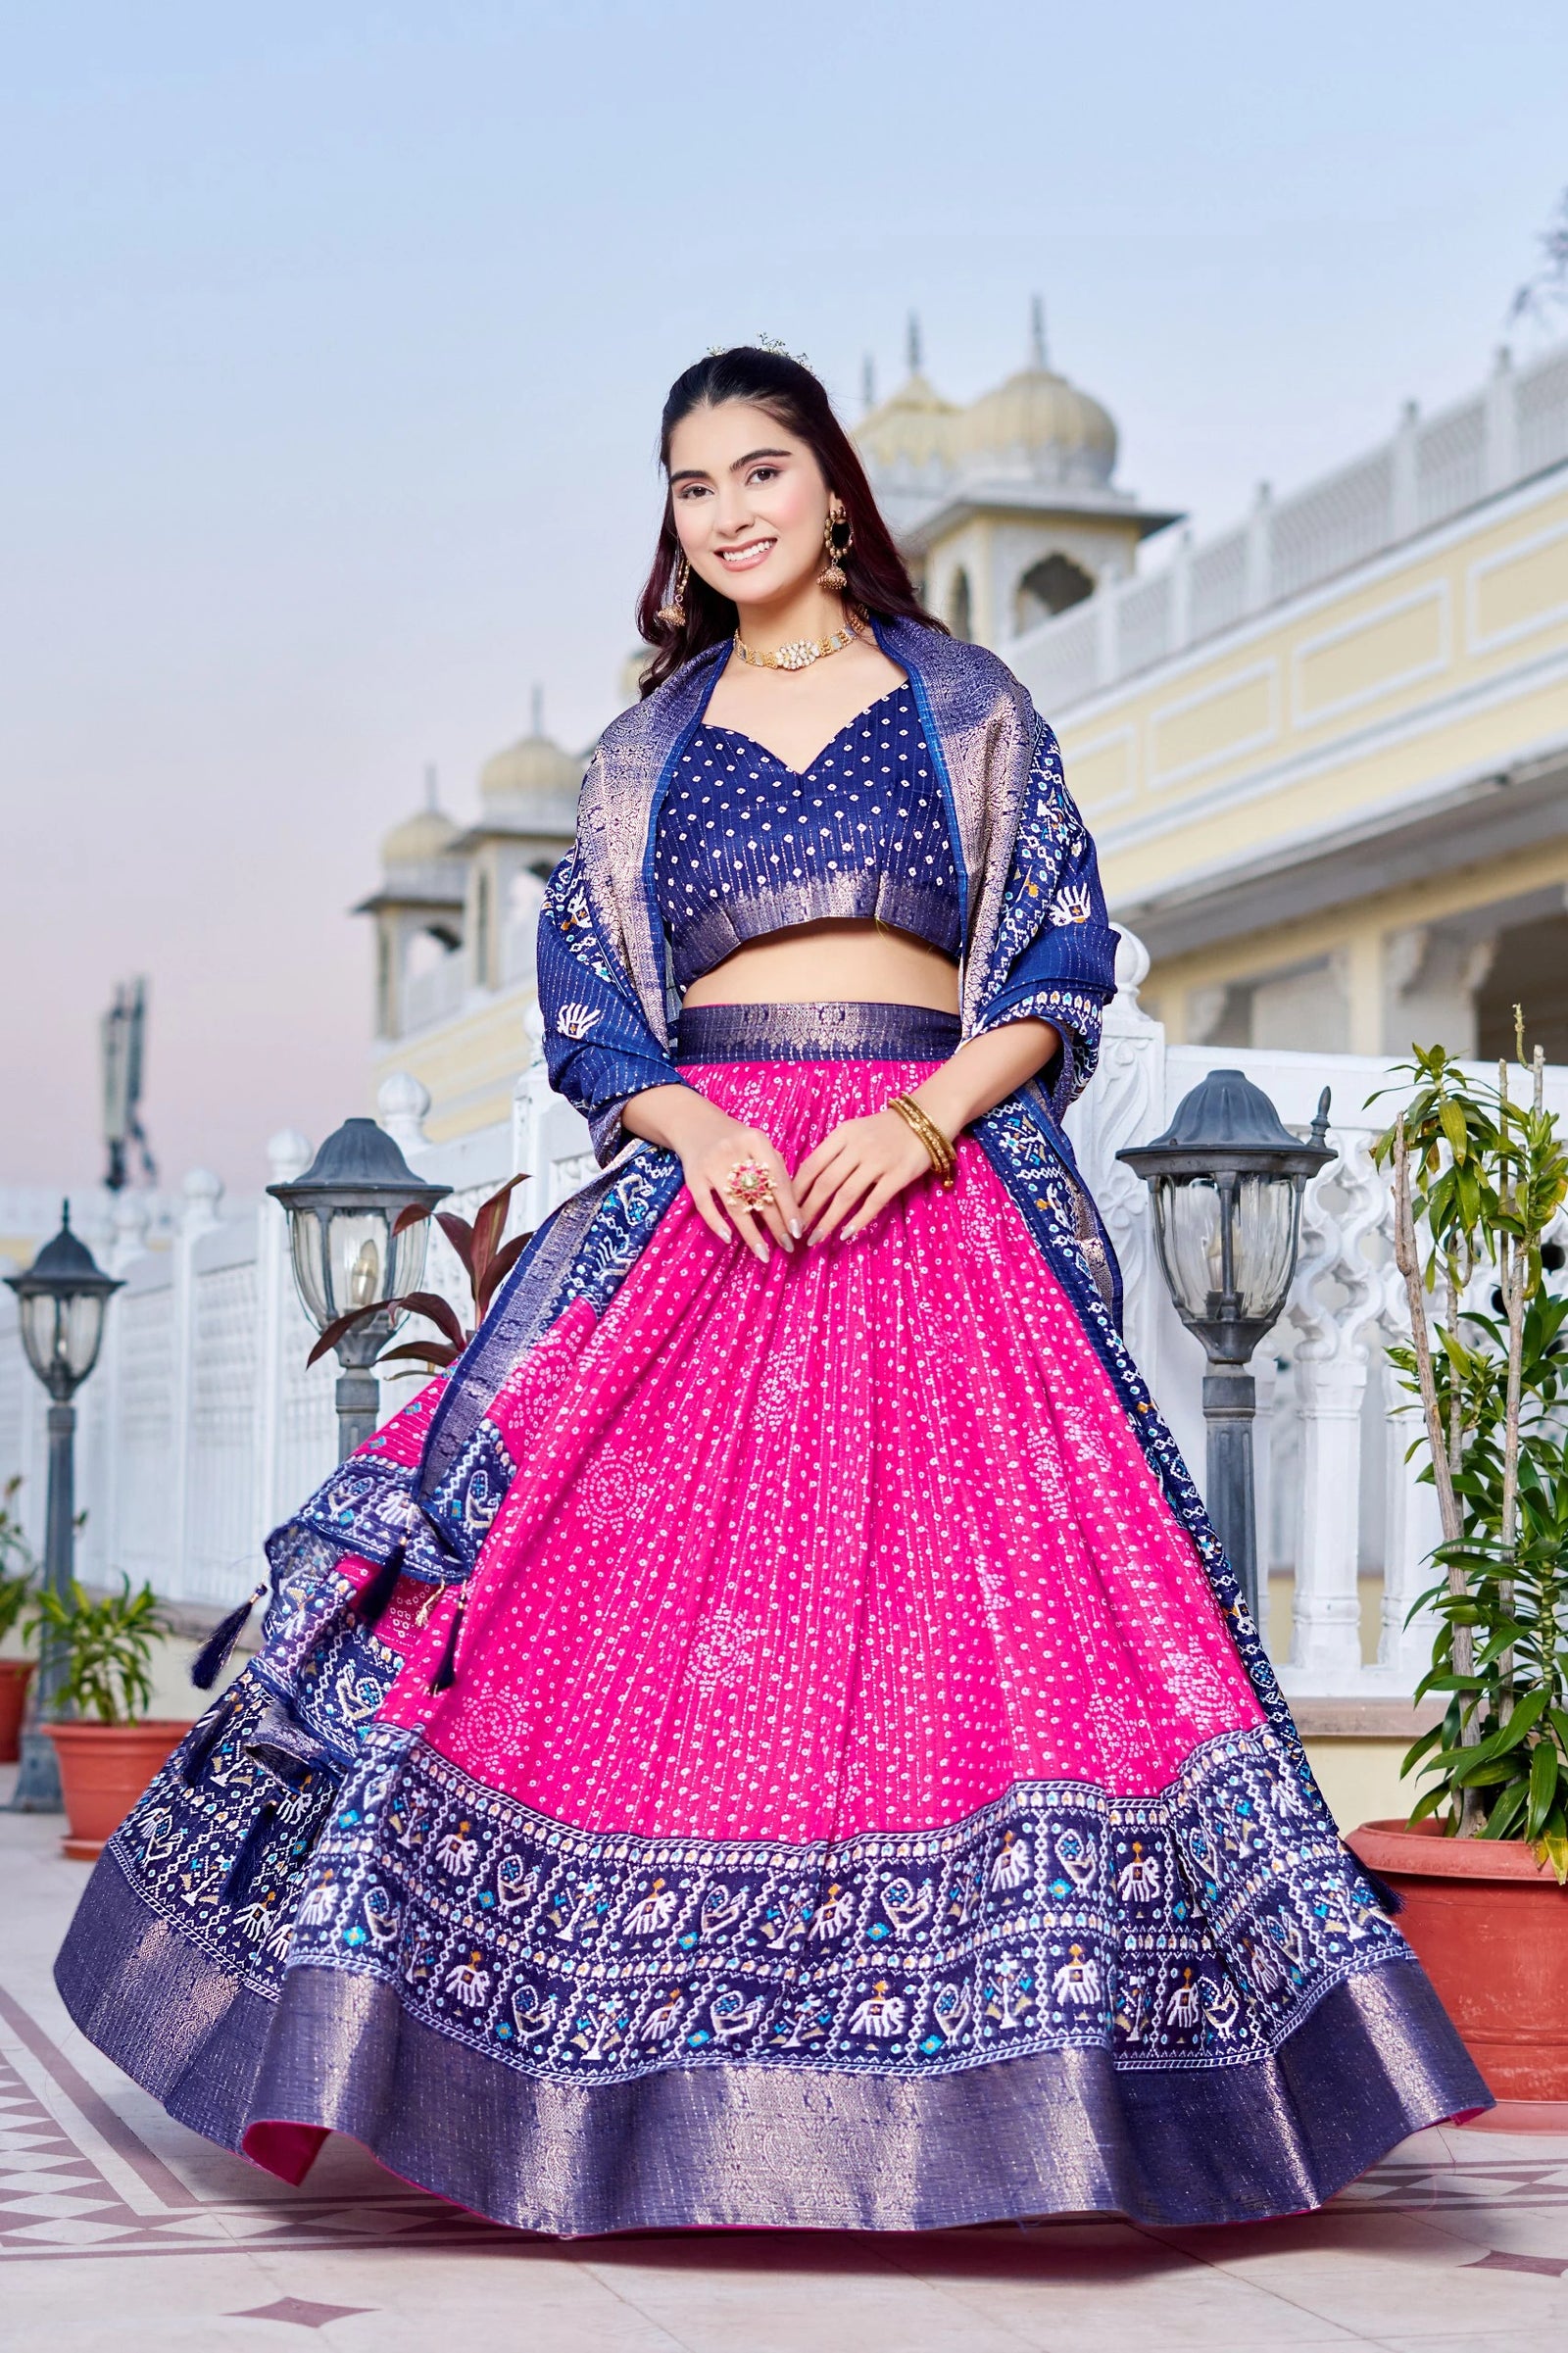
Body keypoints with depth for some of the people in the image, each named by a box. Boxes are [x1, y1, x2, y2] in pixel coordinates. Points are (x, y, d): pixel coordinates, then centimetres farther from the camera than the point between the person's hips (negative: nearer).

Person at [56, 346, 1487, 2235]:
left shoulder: (969, 707, 11)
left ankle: (963, 2065, -3)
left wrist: (925, 1117, -12)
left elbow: (1060, 964, 4)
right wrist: (694, 1127, -10)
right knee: (644, 1595, -8)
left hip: (939, 1195, -1)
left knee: (970, 1596, -10)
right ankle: (664, 2070, 0)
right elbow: (586, 1004, 10)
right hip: (698, 1189, 2)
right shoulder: (645, 749, 16)